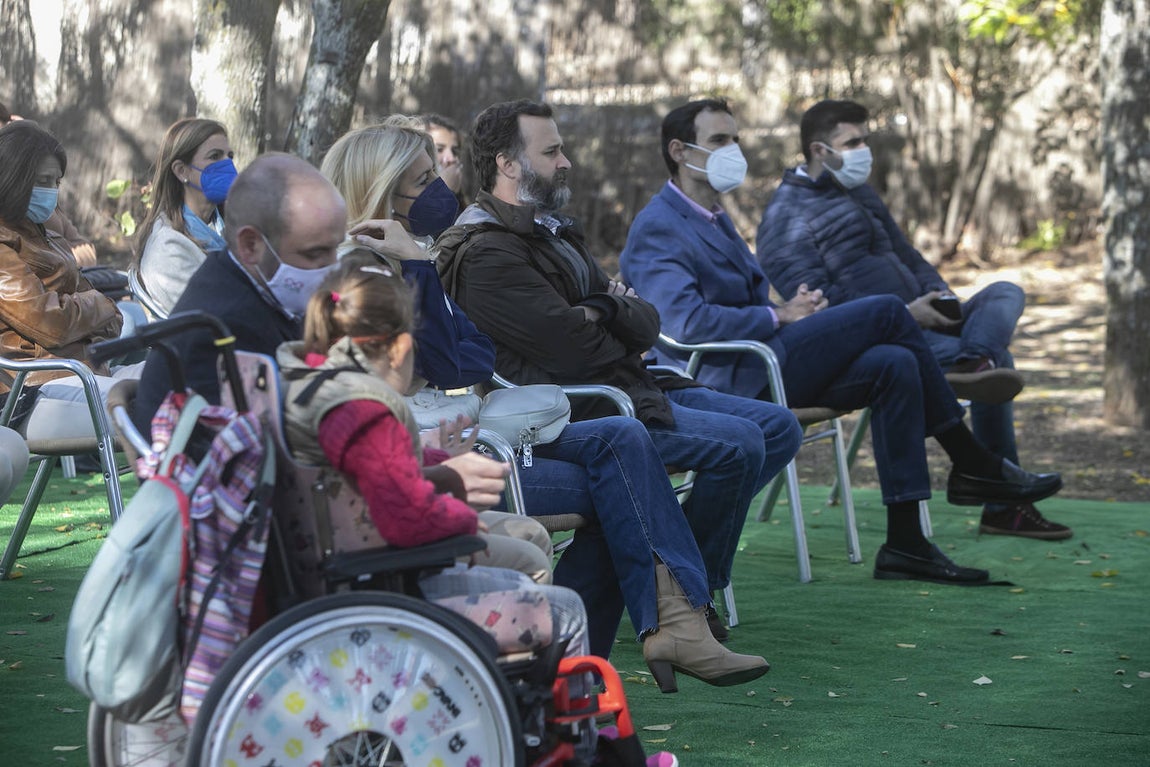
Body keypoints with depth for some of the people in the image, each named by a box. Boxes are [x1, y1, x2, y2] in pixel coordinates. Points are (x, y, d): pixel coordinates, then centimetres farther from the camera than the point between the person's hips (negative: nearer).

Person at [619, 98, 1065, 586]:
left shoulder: (714, 220, 24)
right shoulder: (657, 229, -10)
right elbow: (686, 322, -24)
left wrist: (795, 307, 2)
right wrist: (779, 317, -16)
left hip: (761, 360, 10)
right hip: (731, 379, -10)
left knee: (893, 365, -13)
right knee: (885, 311, -14)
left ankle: (904, 544, -13)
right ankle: (972, 464, -5)